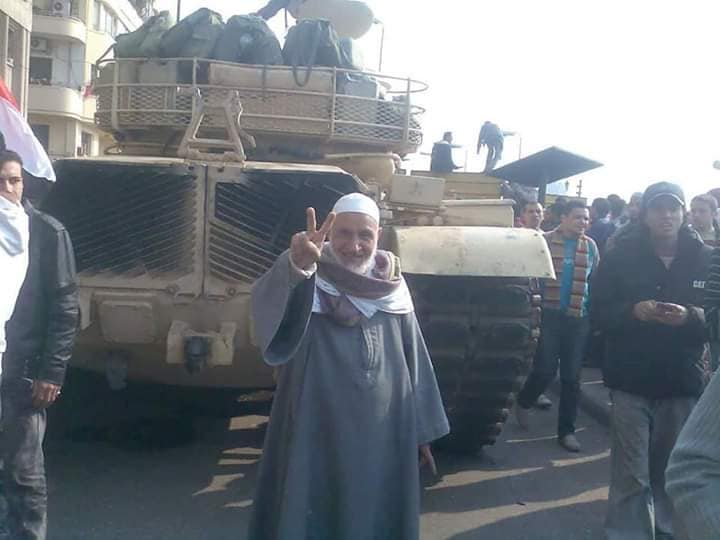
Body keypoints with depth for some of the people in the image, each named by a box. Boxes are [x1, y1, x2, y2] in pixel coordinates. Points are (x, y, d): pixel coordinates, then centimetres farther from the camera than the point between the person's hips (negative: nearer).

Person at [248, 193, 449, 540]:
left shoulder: (392, 287, 2)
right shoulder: (308, 282, -10)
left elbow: (413, 356, 9)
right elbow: (267, 303, -33)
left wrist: (422, 429, 11)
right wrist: (296, 266, -54)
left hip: (384, 432, 3)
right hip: (317, 428, -3)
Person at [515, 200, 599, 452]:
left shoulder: (590, 246, 8)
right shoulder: (545, 241, -2)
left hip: (579, 318, 3)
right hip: (549, 315, -3)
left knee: (572, 376, 6)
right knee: (546, 369, -5)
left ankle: (566, 430, 16)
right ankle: (523, 402, 26)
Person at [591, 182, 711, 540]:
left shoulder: (704, 258, 2)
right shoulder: (621, 255, 0)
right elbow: (599, 311, -1)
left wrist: (690, 317, -19)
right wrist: (634, 311, -20)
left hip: (683, 381, 2)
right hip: (631, 380, -1)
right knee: (631, 474, 0)